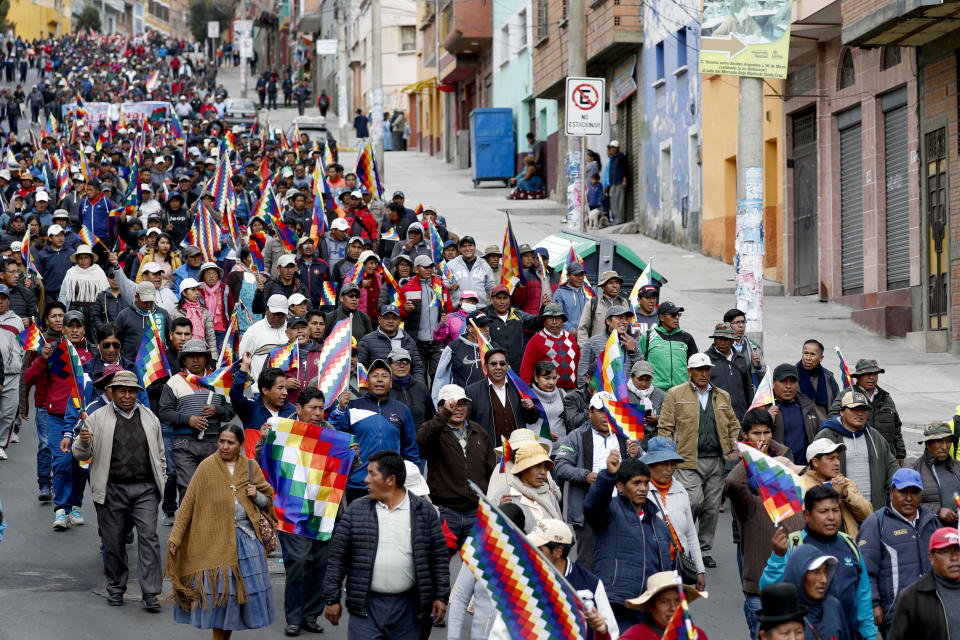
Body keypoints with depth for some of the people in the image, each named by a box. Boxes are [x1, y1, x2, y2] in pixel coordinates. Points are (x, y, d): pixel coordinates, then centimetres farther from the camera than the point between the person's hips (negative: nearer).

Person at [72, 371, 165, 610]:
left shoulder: (150, 418, 13)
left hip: (145, 489, 1)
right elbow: (81, 455, 3)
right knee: (113, 541, 4)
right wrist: (83, 443, -19)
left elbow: (159, 454, 21)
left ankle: (150, 593, -9)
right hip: (111, 490, -1)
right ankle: (116, 588, 22)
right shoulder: (97, 418, 3)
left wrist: (162, 482, 16)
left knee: (148, 537, -9)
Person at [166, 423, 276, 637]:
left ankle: (227, 636, 16)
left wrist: (257, 496, -5)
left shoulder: (250, 467, 8)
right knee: (218, 590, -4)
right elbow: (188, 503, -2)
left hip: (246, 537, 3)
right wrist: (176, 537, -6)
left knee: (242, 588, 3)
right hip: (216, 537, -3)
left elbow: (268, 499, 19)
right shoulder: (207, 467, 0)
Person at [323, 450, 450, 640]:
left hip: (407, 609, 0)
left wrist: (441, 596, 2)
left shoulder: (424, 511, 3)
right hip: (366, 607, 0)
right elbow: (337, 556, 5)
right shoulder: (356, 510, 4)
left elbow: (439, 556, 6)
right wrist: (332, 599, 1)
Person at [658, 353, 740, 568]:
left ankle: (705, 550, 16)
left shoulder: (722, 396, 16)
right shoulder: (676, 394, 4)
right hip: (688, 461, -4)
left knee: (712, 507, 5)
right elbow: (665, 427, 1)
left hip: (716, 461, 4)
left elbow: (734, 425, 22)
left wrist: (734, 449, 6)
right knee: (694, 502, -17)